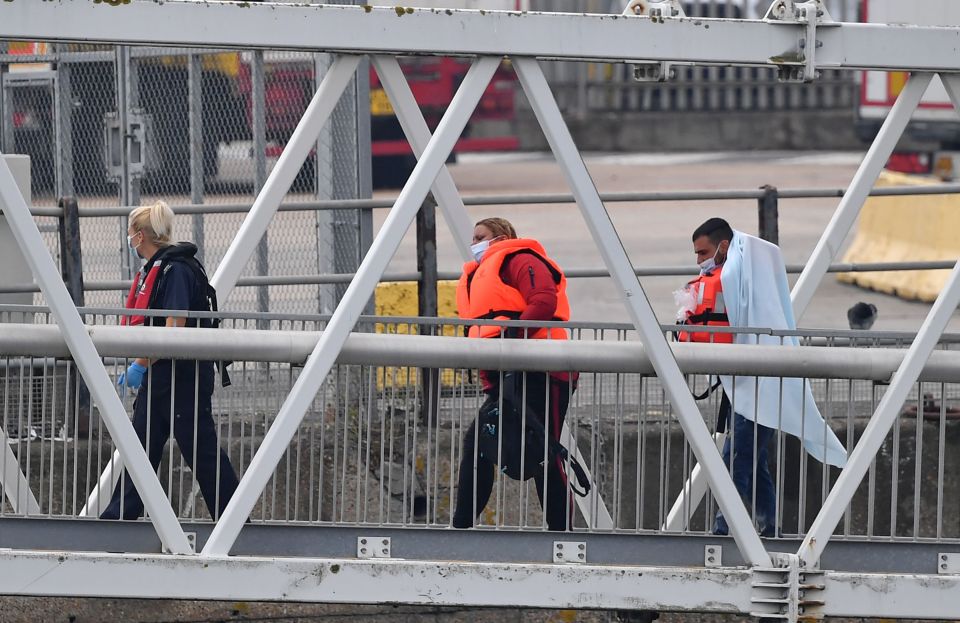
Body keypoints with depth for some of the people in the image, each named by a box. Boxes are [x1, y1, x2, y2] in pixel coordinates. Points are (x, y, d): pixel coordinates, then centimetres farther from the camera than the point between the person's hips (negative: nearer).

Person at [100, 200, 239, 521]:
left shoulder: (177, 269, -16)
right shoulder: (153, 269, 14)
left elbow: (175, 329, -24)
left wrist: (141, 364, -20)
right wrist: (137, 369, 19)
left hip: (183, 378, -10)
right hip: (156, 378, 10)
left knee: (202, 451, -5)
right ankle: (118, 516, 12)